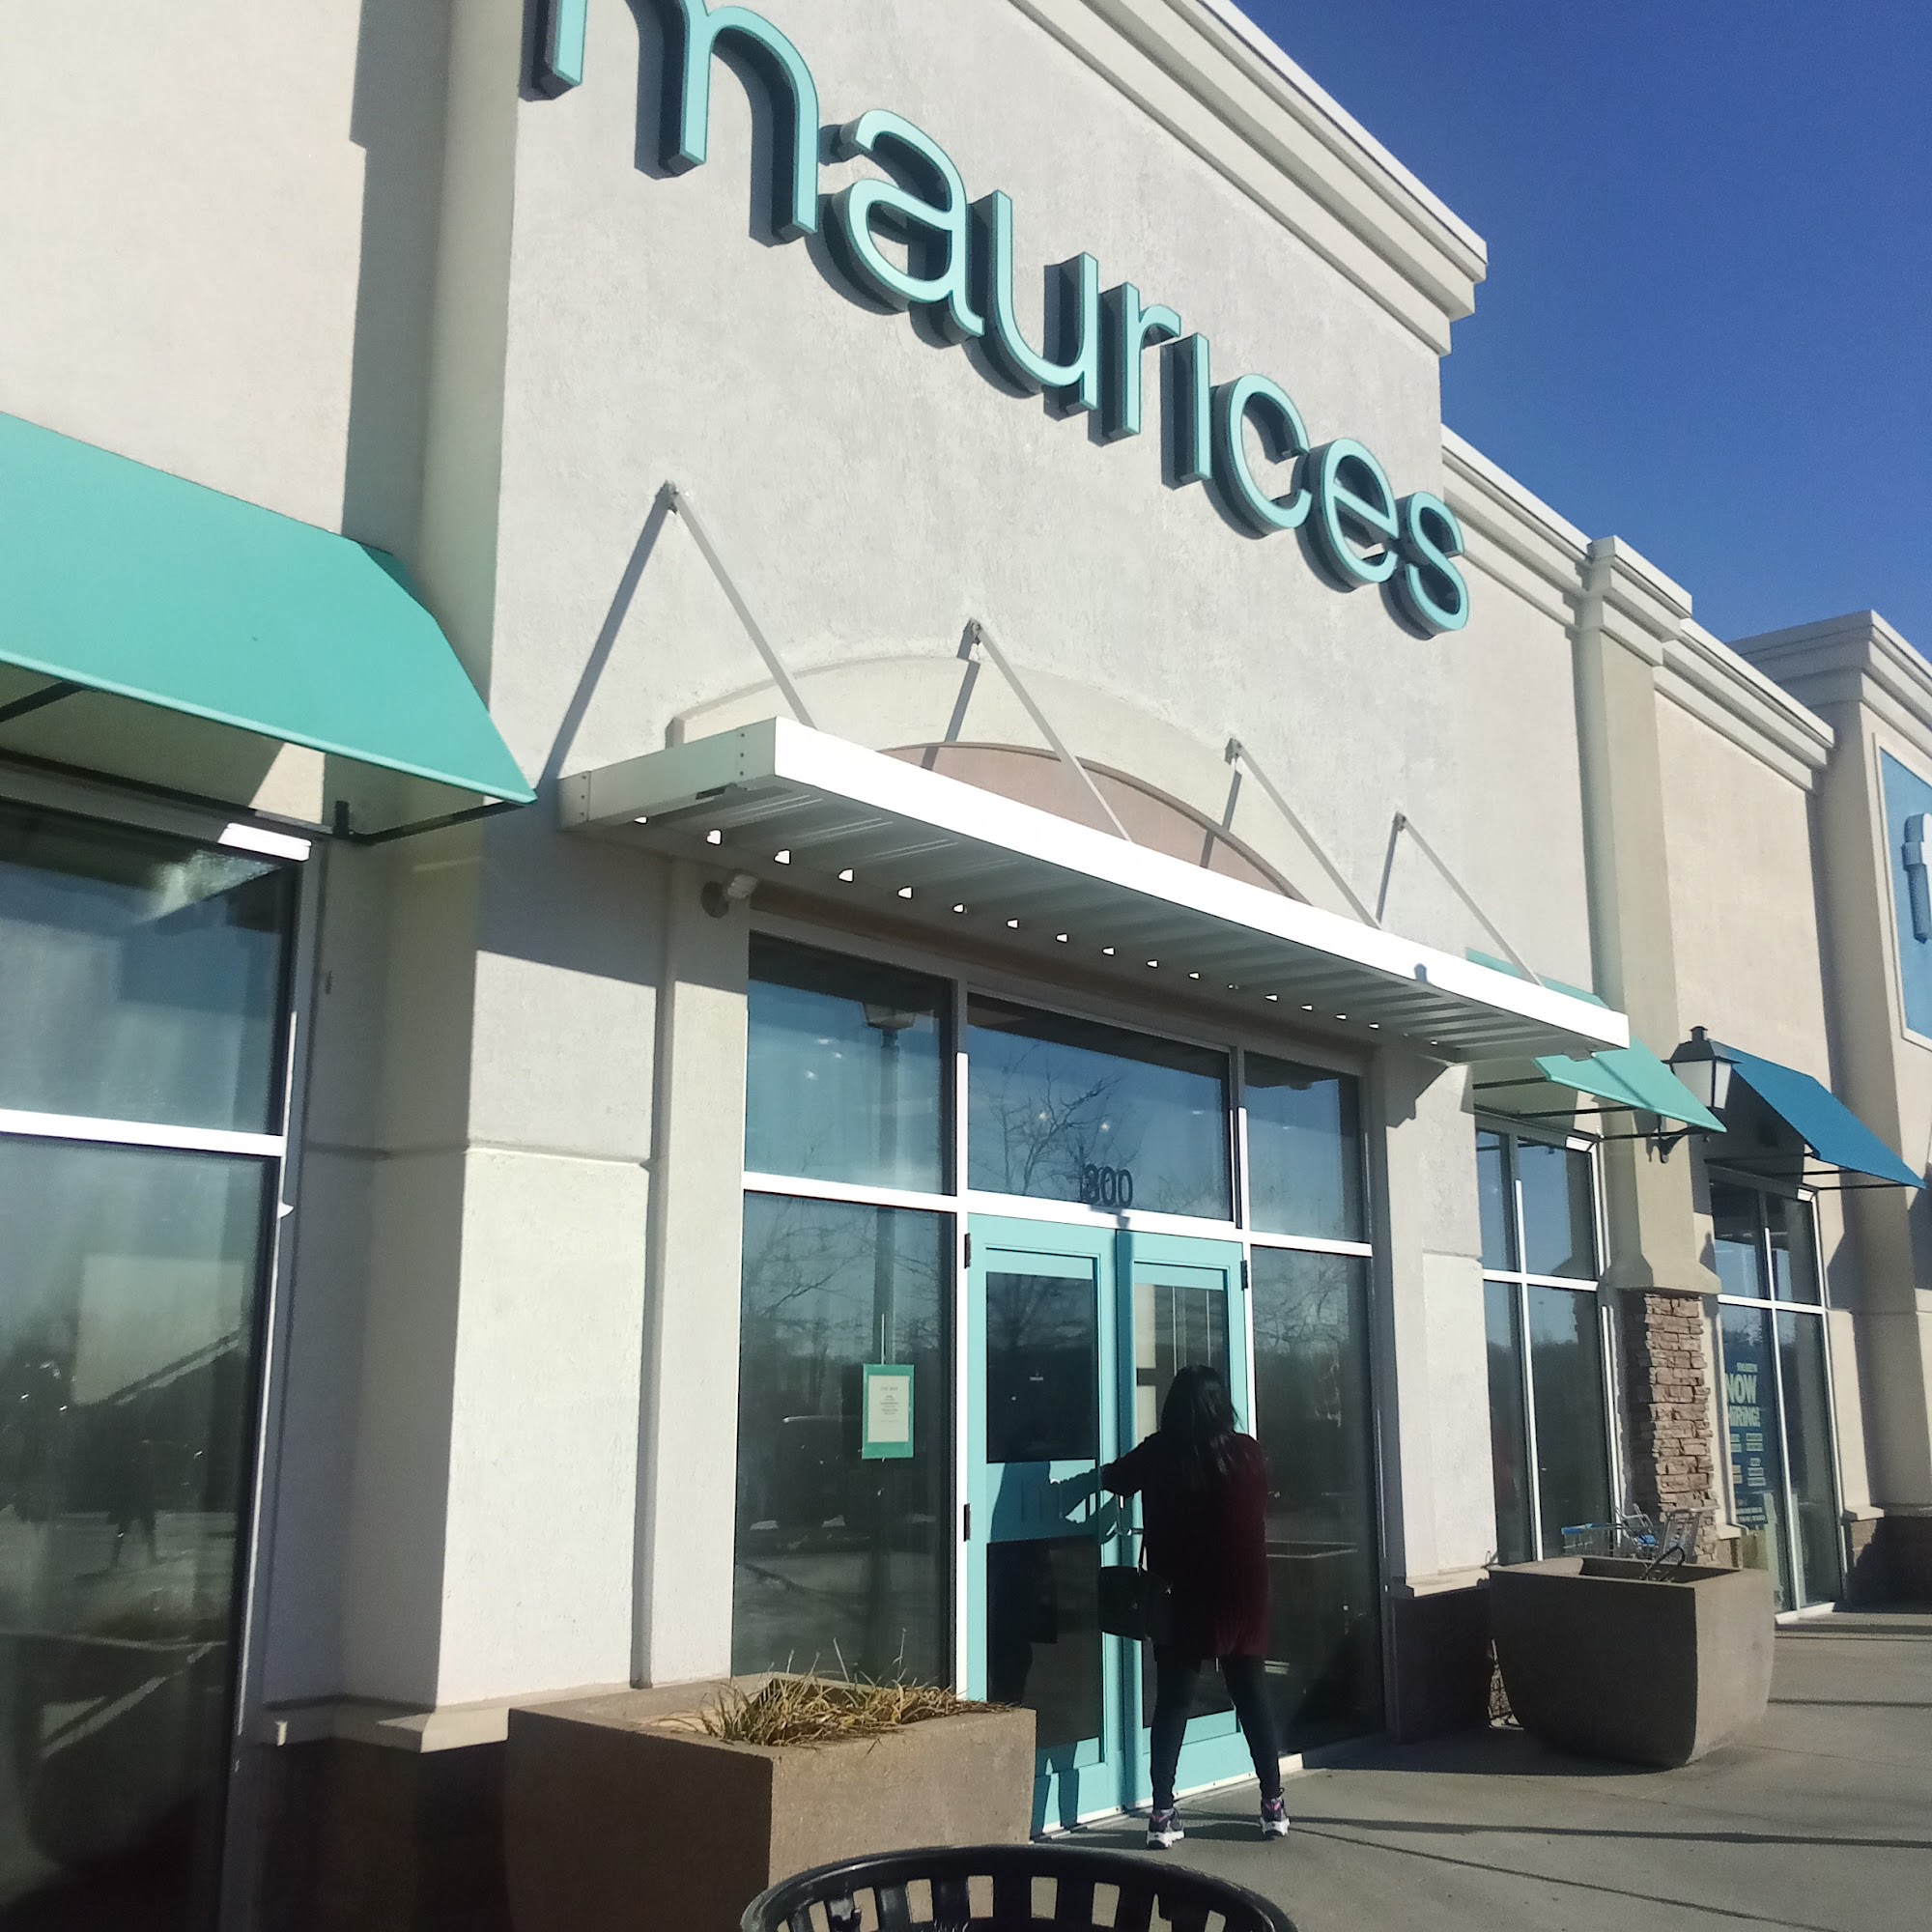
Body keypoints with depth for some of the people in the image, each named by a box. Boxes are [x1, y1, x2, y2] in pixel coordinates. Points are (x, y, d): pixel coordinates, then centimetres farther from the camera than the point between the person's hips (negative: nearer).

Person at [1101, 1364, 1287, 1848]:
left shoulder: (1159, 1455, -7)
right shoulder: (1246, 1451, -4)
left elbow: (1114, 1479, 11)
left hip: (1183, 1599, -1)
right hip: (1242, 1595, 1)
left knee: (1172, 1703, 4)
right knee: (1252, 1698, 13)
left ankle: (1162, 1814, 0)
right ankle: (1273, 1805, 18)